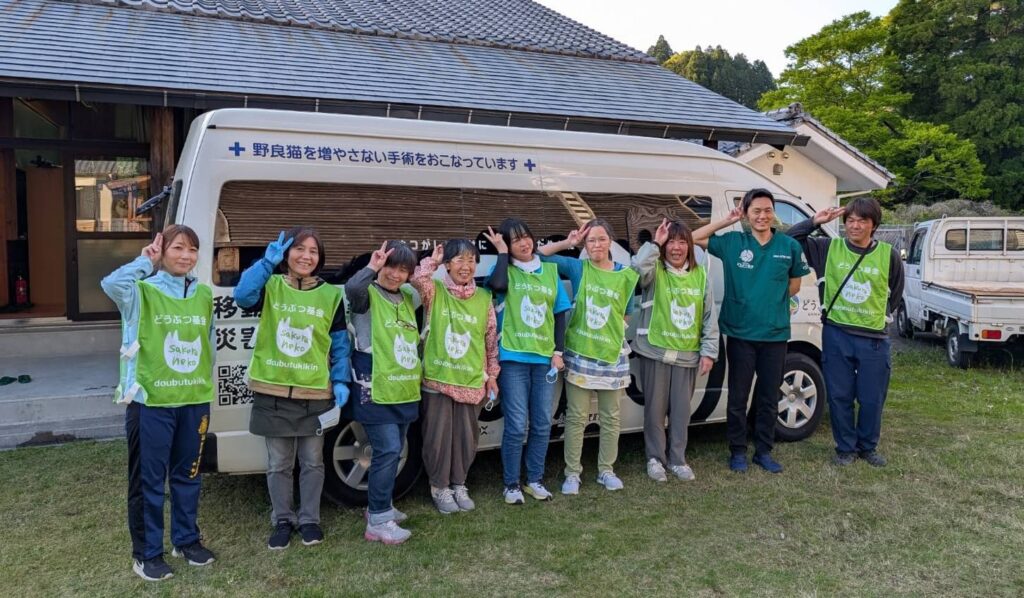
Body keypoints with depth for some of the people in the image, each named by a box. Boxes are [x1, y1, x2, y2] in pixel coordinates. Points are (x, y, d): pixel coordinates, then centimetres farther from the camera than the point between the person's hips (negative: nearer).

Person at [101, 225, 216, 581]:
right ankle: (146, 553, 19)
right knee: (149, 479, 5)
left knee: (188, 475, 17)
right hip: (151, 401, -4)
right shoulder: (143, 291, -7)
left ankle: (187, 539, 33)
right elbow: (111, 284, -30)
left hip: (194, 400, 4)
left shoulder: (204, 295, 7)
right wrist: (145, 261, -18)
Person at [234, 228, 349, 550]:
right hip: (273, 392, 0)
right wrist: (267, 261, -28)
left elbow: (340, 343, 5)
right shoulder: (270, 286, 0)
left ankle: (309, 519, 27)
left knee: (312, 461, 11)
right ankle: (283, 521, 26)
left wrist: (341, 381, -4)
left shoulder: (331, 295, 3)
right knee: (279, 463, 10)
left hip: (315, 393, 1)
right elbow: (242, 296, -21)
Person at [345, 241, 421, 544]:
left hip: (404, 390, 8)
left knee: (392, 452, 15)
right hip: (376, 390, -8)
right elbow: (352, 289, -32)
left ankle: (381, 507, 30)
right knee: (388, 451, -12)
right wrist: (372, 268, -22)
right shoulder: (368, 294, -6)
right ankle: (378, 522, -4)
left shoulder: (408, 299, 15)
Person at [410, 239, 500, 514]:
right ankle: (440, 487, 22)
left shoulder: (484, 299, 5)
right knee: (439, 435, 5)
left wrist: (492, 374, 8)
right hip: (437, 379, -2)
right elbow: (417, 278, -26)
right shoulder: (435, 291, -3)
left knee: (466, 436, 10)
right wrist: (433, 260, -11)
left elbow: (491, 341, 9)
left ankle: (459, 484, 29)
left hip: (471, 381, 3)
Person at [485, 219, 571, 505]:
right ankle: (511, 484, 11)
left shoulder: (550, 271, 10)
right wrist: (501, 252, -11)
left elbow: (560, 314, 12)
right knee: (517, 425, -4)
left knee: (542, 424, 8)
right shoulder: (506, 270, 0)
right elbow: (497, 284, -26)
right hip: (513, 358, -4)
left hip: (545, 357, 4)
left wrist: (558, 351, 4)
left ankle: (535, 479, 24)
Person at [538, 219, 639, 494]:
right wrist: (567, 243, -13)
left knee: (610, 418, 10)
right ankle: (572, 473, 13)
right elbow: (539, 255, -5)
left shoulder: (626, 275, 1)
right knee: (576, 417, 3)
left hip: (612, 355, 2)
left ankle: (606, 470, 24)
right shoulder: (577, 268, -2)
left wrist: (613, 328, -6)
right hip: (579, 353, -2)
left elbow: (627, 315, 11)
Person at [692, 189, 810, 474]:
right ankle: (738, 451, 21)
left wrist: (772, 302, 3)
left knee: (769, 398, 12)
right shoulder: (732, 243, -2)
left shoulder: (790, 246, 1)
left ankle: (764, 451, 26)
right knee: (738, 397, 7)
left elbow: (794, 284, 13)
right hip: (740, 333, -1)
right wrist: (728, 221, -6)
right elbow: (694, 238, -3)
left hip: (775, 334, 2)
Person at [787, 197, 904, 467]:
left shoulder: (888, 255, -1)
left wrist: (879, 316, 14)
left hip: (874, 338, 0)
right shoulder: (829, 248, -1)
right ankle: (845, 447, 23)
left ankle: (868, 446, 28)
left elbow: (895, 294, 14)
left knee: (872, 398, 7)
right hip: (836, 335, 0)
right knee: (840, 396, 6)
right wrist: (814, 221, -10)